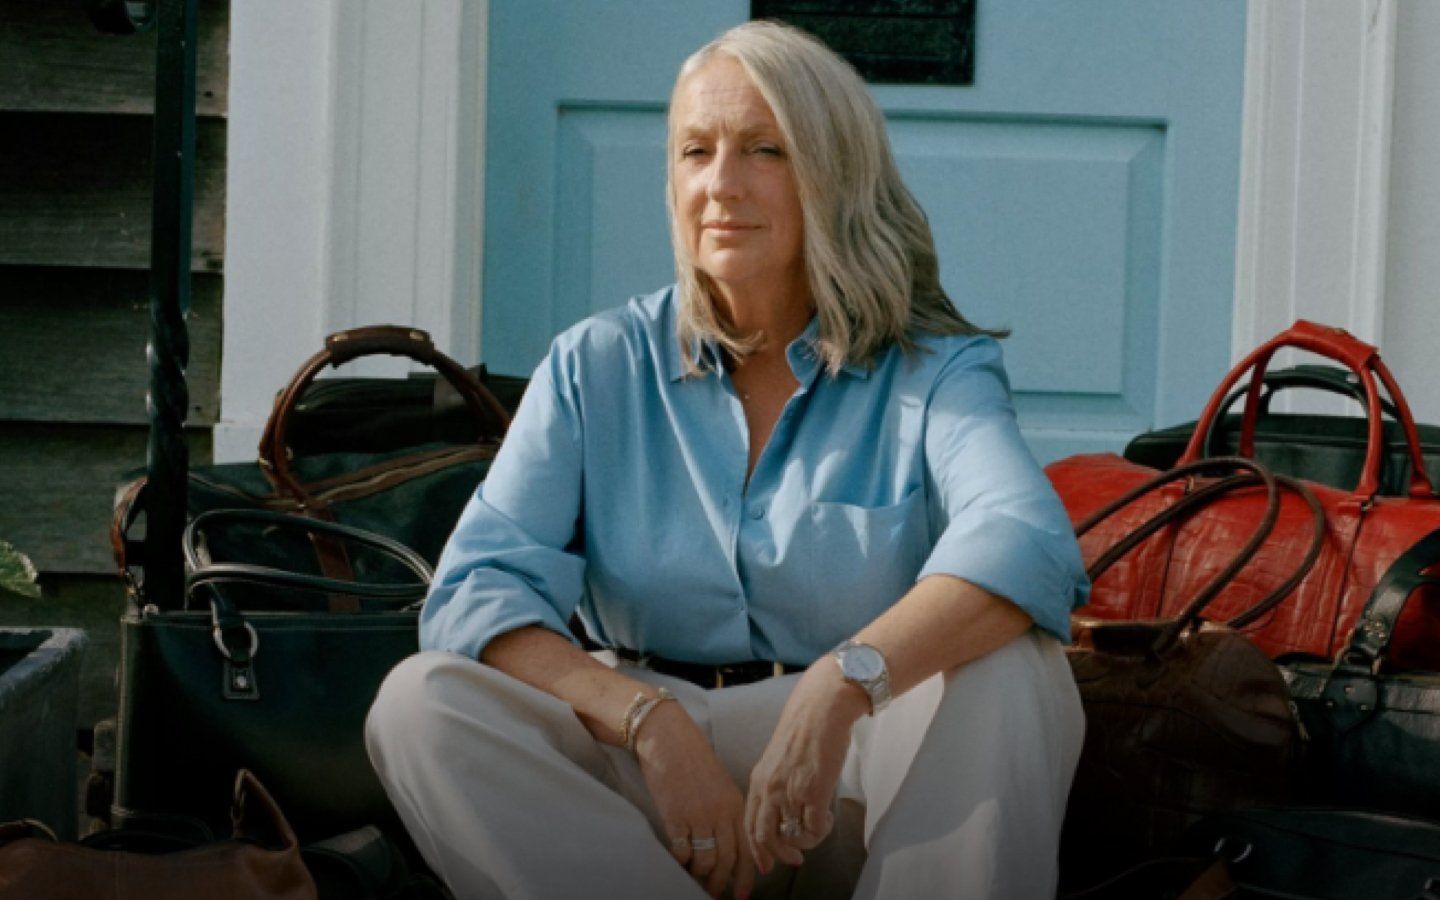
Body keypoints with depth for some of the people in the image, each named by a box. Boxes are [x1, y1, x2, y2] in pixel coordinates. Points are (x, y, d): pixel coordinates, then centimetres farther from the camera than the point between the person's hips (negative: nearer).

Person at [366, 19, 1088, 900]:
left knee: (1010, 667, -31)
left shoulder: (931, 371, 0)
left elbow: (1026, 544, -22)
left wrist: (840, 689, -40)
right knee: (422, 700, -23)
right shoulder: (597, 367, 7)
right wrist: (655, 723, -24)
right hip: (643, 763, 2)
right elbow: (477, 590, -6)